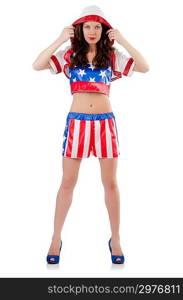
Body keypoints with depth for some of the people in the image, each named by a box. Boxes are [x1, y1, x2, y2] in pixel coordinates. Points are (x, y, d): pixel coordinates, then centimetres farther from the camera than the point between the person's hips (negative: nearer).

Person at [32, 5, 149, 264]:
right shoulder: (69, 55, 2)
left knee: (110, 183, 6)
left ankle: (115, 239, 19)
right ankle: (56, 238, 18)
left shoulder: (112, 56, 3)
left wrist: (123, 41, -12)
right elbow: (37, 65, -10)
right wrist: (60, 40, -13)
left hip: (105, 123, 1)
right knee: (68, 183, 6)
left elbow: (145, 67, -7)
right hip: (77, 122, 0)